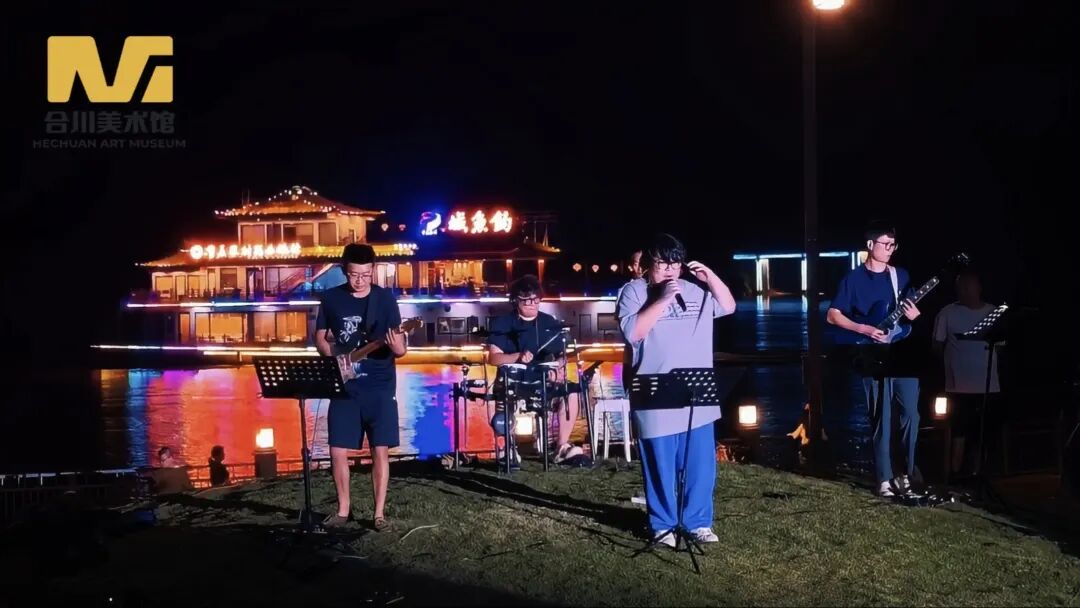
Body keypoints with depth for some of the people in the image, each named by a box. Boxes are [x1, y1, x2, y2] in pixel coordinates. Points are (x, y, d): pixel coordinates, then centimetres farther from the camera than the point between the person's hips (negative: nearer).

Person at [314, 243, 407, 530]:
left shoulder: (385, 298, -4)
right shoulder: (331, 298, 2)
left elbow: (401, 350, -5)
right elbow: (320, 337, 13)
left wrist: (396, 345, -29)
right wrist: (335, 358, -6)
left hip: (379, 388, -2)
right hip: (342, 387, 2)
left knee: (380, 451, -2)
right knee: (338, 451, 2)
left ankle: (379, 512, 10)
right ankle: (344, 508, 20)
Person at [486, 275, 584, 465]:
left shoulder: (550, 323, 11)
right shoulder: (503, 324, 0)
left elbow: (562, 354, 12)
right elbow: (493, 357, -10)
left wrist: (558, 366, -12)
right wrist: (518, 357, -28)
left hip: (544, 380, 4)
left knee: (571, 392, -23)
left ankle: (563, 446, -14)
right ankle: (508, 447, -13)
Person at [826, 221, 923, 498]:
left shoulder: (900, 276, 12)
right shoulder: (854, 278, -1)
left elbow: (910, 311, 17)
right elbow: (832, 315, -3)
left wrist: (914, 316, -7)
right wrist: (864, 329, -14)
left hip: (903, 353, 4)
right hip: (873, 356, -4)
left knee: (911, 414, -1)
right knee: (881, 420, -2)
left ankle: (908, 473, 12)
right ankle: (885, 479, 5)